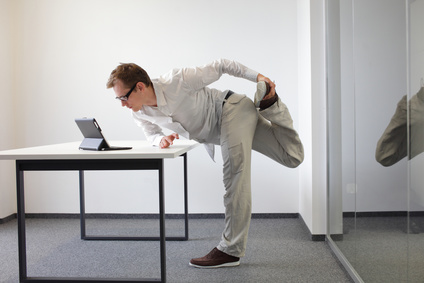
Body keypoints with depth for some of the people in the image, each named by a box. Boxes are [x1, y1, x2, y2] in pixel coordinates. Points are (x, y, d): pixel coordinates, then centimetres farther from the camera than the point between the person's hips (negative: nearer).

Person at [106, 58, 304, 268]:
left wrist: (258, 76, -13)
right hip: (216, 133, 6)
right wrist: (161, 139, -17)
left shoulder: (178, 81, -29)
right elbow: (152, 134, 9)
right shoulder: (139, 114, -10)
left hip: (233, 109, -6)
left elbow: (220, 66, -17)